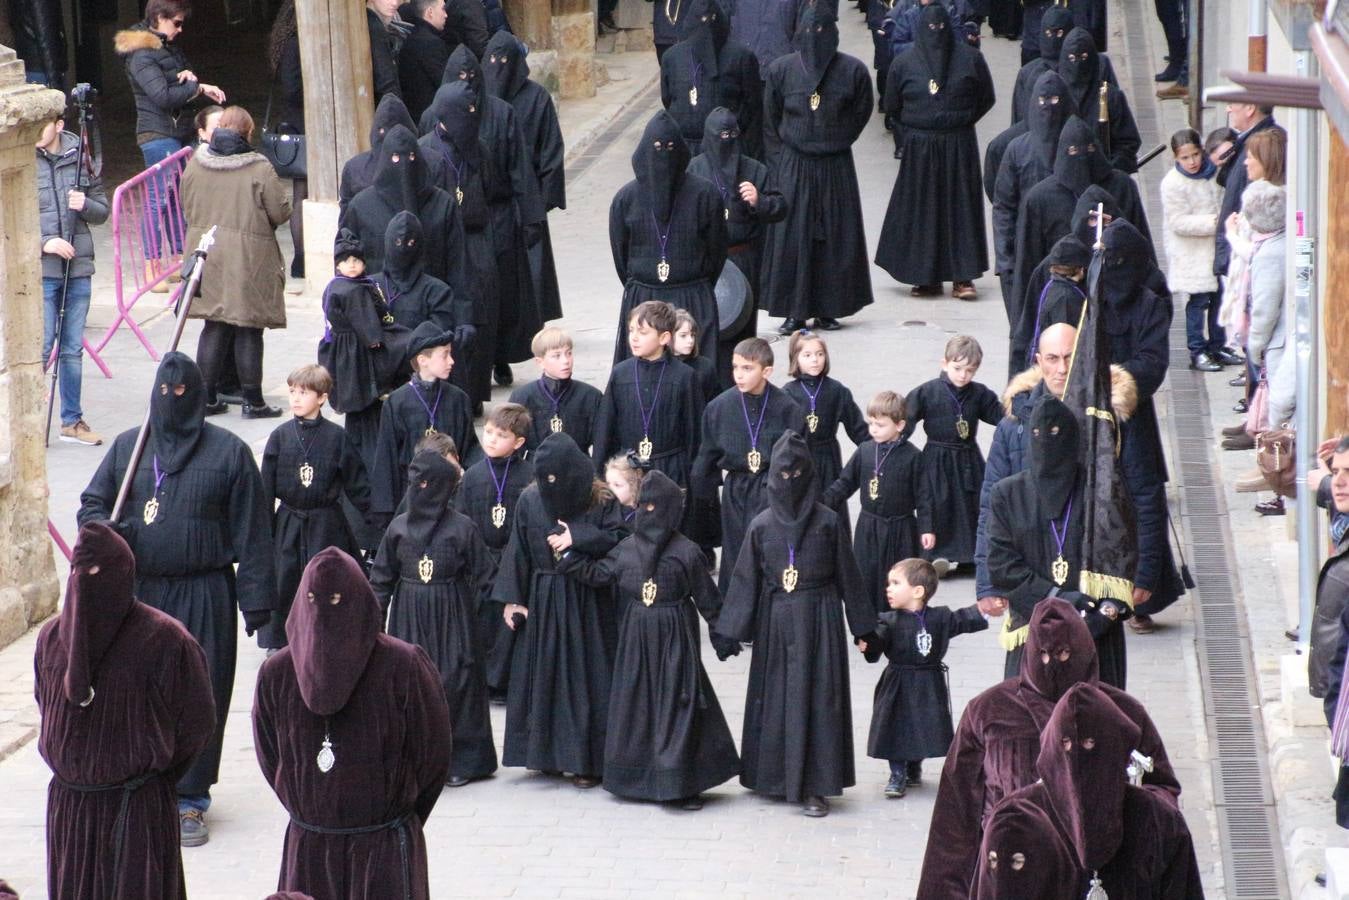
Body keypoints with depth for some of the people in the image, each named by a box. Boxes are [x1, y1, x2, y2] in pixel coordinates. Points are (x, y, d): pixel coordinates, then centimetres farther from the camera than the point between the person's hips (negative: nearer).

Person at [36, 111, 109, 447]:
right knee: (41, 346, -7)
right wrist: (43, 242, -15)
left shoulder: (80, 158, 7)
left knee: (73, 348, 10)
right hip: (40, 268, -4)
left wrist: (86, 205, -8)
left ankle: (72, 421, 19)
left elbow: (103, 211, 14)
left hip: (78, 268, 4)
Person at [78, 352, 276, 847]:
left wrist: (256, 602, -6)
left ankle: (189, 798, 7)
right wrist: (102, 528, -9)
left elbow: (251, 532, -1)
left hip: (204, 598, -3)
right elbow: (91, 502, 16)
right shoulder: (127, 447, 9)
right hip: (138, 594, 3)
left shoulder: (229, 452, 0)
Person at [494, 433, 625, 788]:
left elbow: (617, 543, -8)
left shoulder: (600, 501, -6)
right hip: (542, 601, 3)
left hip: (585, 602, -3)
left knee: (584, 676, -1)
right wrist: (511, 599, -3)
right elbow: (517, 552, 2)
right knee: (541, 674, 7)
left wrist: (578, 538, -19)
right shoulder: (530, 500, 0)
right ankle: (546, 752, 18)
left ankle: (587, 761, 4)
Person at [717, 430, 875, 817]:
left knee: (817, 697, -3)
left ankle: (816, 787, 0)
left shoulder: (827, 521, 0)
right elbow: (746, 579, 5)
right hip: (775, 623, 2)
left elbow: (847, 575, 3)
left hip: (819, 621, -2)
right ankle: (774, 776, 19)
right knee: (776, 696, 7)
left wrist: (862, 626, 3)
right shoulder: (761, 525, 4)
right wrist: (731, 631, 0)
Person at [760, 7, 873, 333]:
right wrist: (779, 165, 1)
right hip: (793, 168, 0)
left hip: (836, 168, 0)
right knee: (791, 238, -3)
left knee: (834, 237, 3)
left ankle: (828, 310, 11)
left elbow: (860, 114, 9)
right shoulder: (780, 70, -1)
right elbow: (770, 122, 6)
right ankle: (794, 312, 2)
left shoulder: (853, 70, -4)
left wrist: (836, 144, 8)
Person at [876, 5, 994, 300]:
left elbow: (985, 99, 10)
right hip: (918, 150, 1)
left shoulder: (970, 58, 1)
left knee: (961, 207, -3)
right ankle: (926, 278, 6)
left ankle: (962, 278, -3)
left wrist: (961, 122, 8)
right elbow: (893, 107, 12)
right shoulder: (904, 62, 2)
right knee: (921, 210, 1)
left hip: (959, 146, -1)